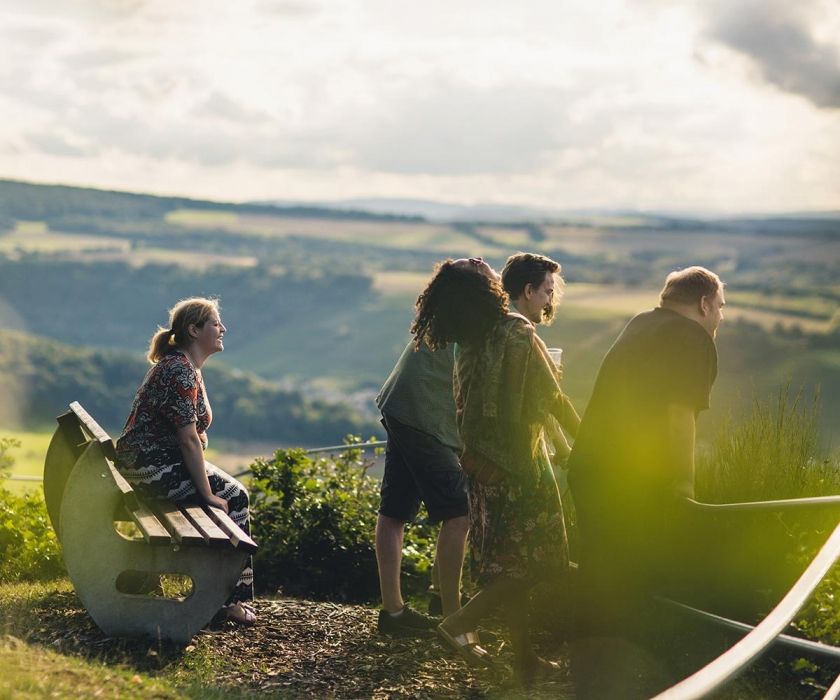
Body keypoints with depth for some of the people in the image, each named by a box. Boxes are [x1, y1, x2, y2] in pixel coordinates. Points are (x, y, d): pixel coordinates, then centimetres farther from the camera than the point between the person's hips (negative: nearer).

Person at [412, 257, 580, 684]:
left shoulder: (468, 346, 4)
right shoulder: (517, 334, -14)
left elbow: (469, 416, 8)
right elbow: (552, 398, -11)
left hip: (484, 467, 7)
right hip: (519, 467, -7)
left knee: (508, 565, 11)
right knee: (534, 560, 1)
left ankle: (525, 660, 15)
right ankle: (461, 623, -4)